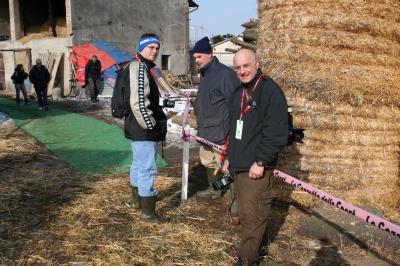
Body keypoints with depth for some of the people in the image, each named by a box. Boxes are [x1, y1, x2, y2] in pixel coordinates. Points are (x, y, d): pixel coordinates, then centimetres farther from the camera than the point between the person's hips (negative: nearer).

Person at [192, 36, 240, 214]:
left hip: (221, 132, -10)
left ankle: (237, 199, 8)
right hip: (205, 131, 10)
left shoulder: (225, 74, -17)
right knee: (208, 163, 23)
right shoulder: (206, 74, 14)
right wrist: (200, 123, 24)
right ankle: (213, 189, 43)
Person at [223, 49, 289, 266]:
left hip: (256, 166, -9)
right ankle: (257, 246, 35)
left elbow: (277, 132, -19)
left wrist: (260, 161, -20)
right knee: (245, 212, 18)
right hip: (239, 164, 9)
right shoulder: (239, 92, 14)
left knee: (253, 215, -2)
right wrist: (231, 156, 20)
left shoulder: (271, 91, -14)